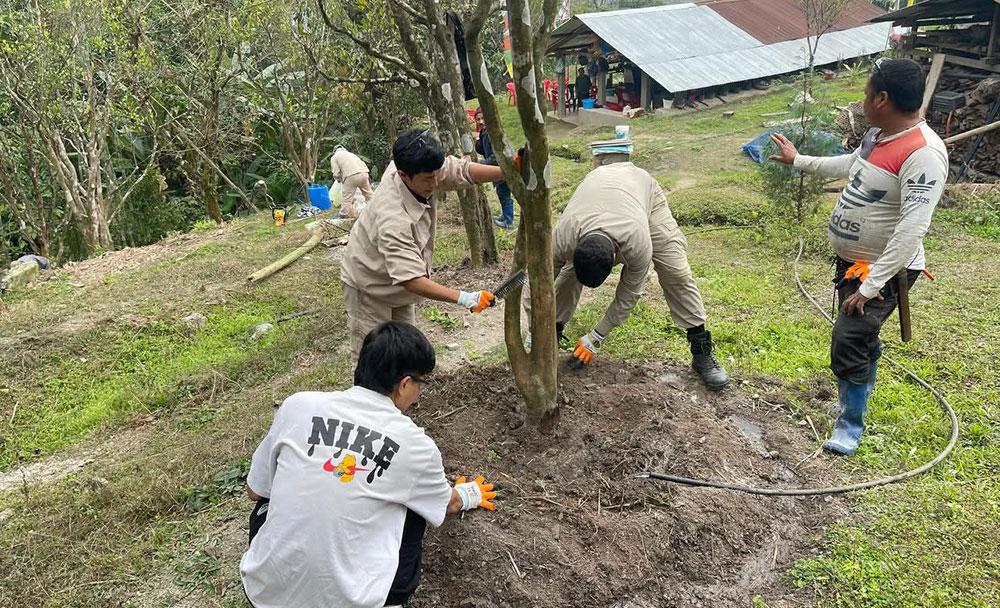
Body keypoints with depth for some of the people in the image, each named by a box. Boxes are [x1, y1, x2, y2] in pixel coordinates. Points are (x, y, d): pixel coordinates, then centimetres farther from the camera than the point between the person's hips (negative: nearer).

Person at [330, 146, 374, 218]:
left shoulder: (334, 157, 16)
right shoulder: (351, 154, 34)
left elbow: (336, 174, 7)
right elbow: (363, 164, 28)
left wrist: (340, 179, 26)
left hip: (351, 176, -5)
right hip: (364, 173, 6)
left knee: (346, 198, 6)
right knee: (369, 195, 21)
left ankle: (343, 214, 14)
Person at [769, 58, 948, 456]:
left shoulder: (923, 154, -26)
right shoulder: (878, 133, 3)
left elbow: (912, 229, -30)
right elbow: (849, 166, 25)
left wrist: (871, 285, -29)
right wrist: (797, 160, 33)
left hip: (883, 270, -8)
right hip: (851, 260, 8)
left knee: (847, 345, -12)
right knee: (861, 339, 22)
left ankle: (850, 426, 8)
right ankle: (858, 399, 41)